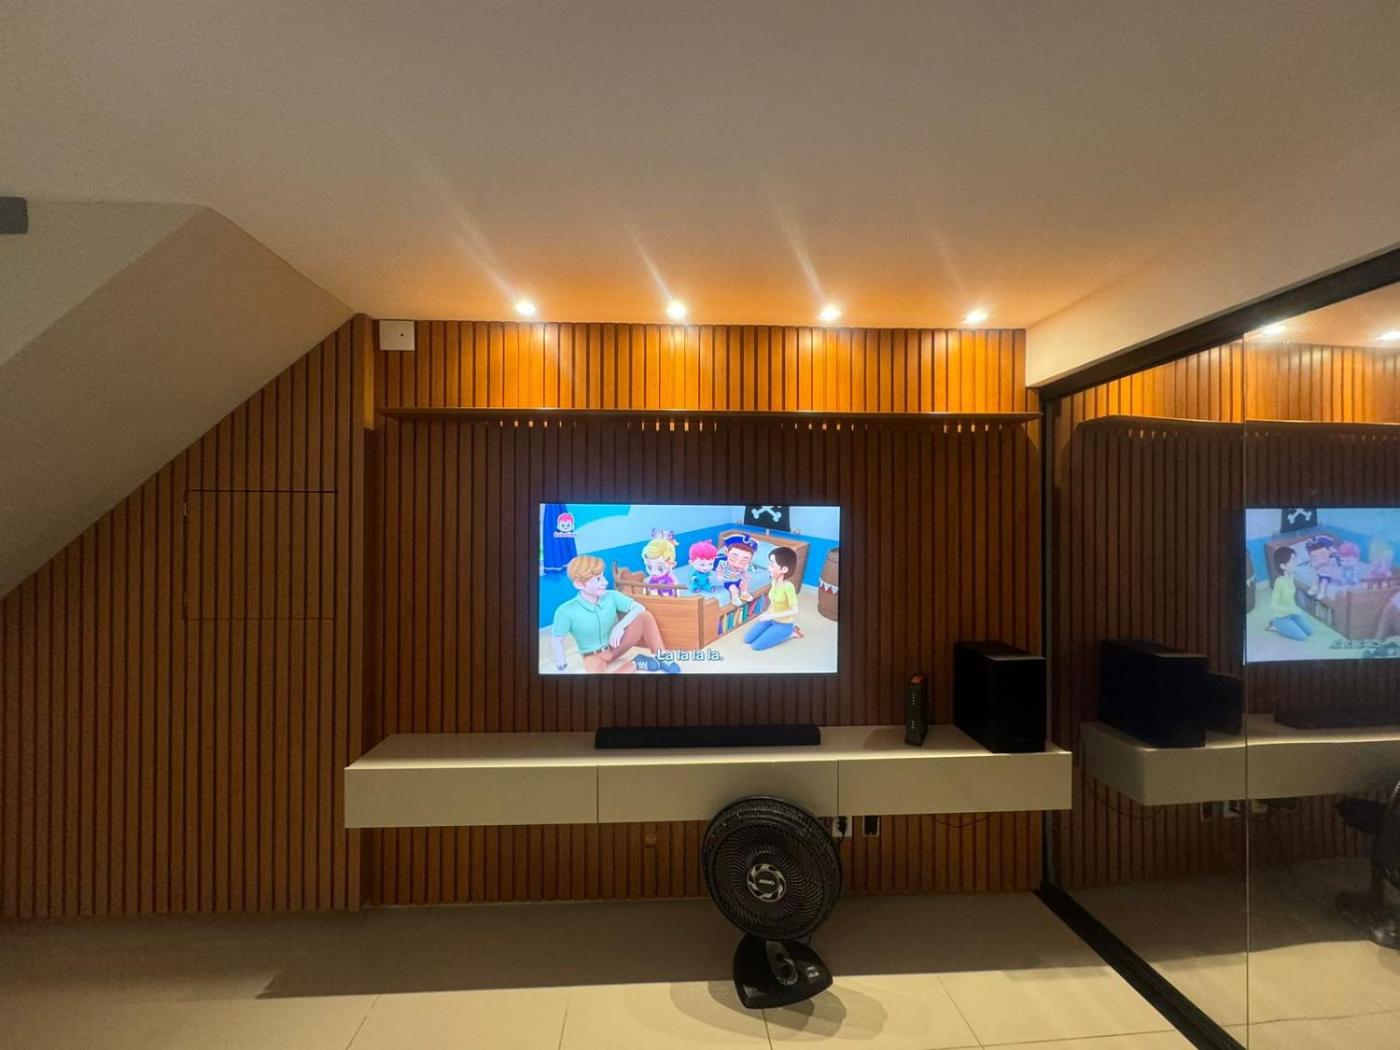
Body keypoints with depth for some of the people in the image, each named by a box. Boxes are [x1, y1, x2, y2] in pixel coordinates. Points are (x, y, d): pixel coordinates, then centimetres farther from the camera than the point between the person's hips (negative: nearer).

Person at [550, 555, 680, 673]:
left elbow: (639, 608, -20)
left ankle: (662, 659, -16)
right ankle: (636, 663, -16)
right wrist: (561, 668, -11)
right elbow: (556, 641, -12)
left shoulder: (611, 596, -16)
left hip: (616, 645, 2)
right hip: (594, 655, -2)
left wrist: (620, 626, -32)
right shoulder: (566, 612, -24)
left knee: (645, 616, -23)